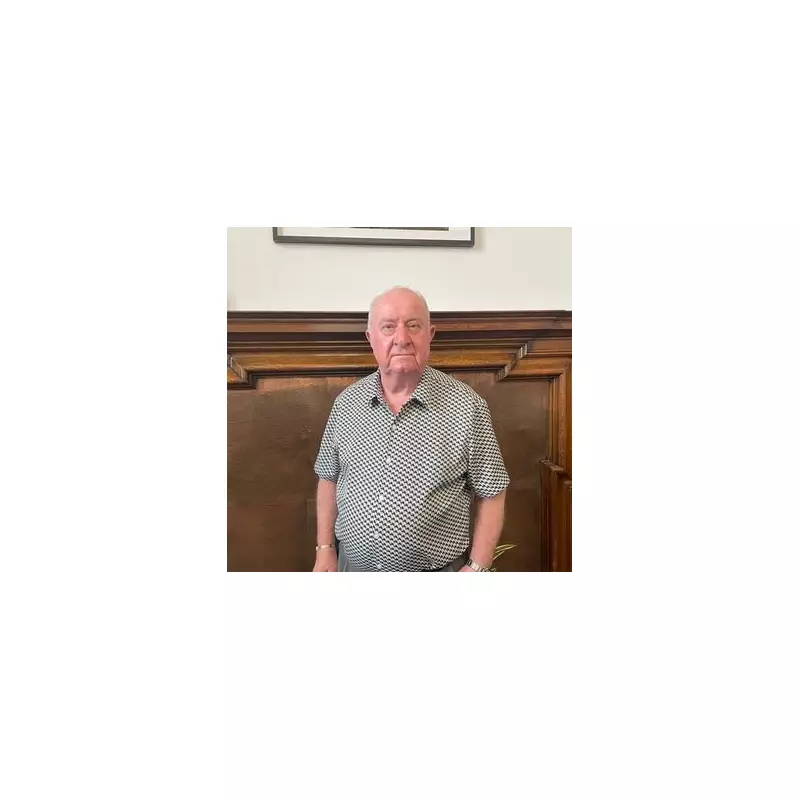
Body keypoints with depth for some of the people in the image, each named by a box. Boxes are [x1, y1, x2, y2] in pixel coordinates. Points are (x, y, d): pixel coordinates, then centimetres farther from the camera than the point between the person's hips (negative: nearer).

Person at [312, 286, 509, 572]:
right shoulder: (346, 403, -3)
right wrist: (325, 549, 3)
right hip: (353, 564, 3)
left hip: (434, 569, -3)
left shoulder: (467, 406, -14)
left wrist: (476, 568, -10)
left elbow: (490, 494, -7)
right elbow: (329, 477, 7)